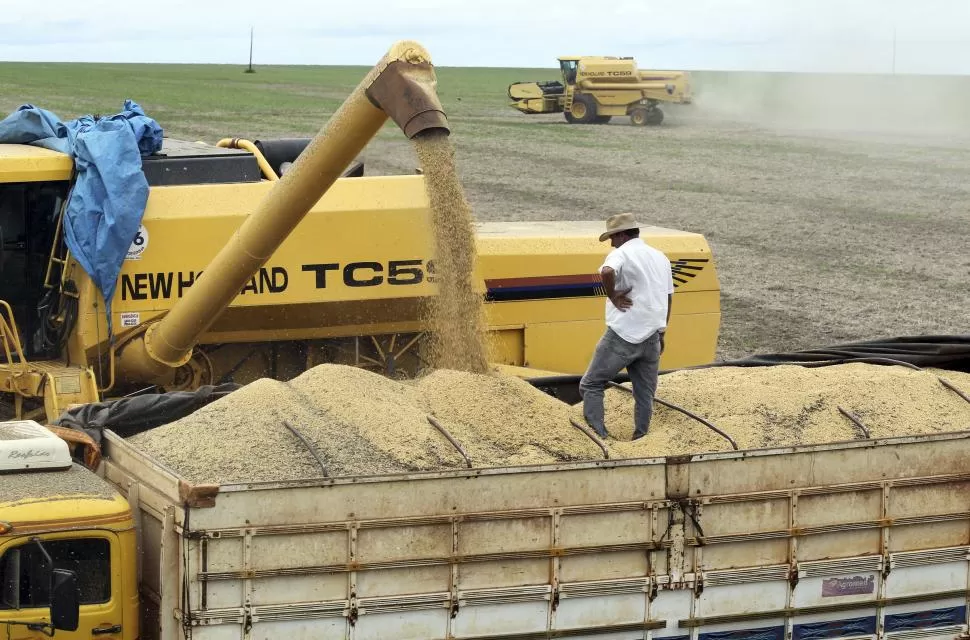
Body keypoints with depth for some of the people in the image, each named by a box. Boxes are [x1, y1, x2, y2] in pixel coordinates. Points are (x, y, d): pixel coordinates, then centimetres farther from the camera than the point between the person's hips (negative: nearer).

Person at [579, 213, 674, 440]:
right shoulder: (660, 257, 16)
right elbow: (668, 298, 22)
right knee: (645, 394, 13)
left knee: (591, 385, 4)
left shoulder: (621, 254, -8)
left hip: (624, 335, -7)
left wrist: (613, 296, -17)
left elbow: (607, 272, -33)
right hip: (652, 337, 7)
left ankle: (598, 436, -5)